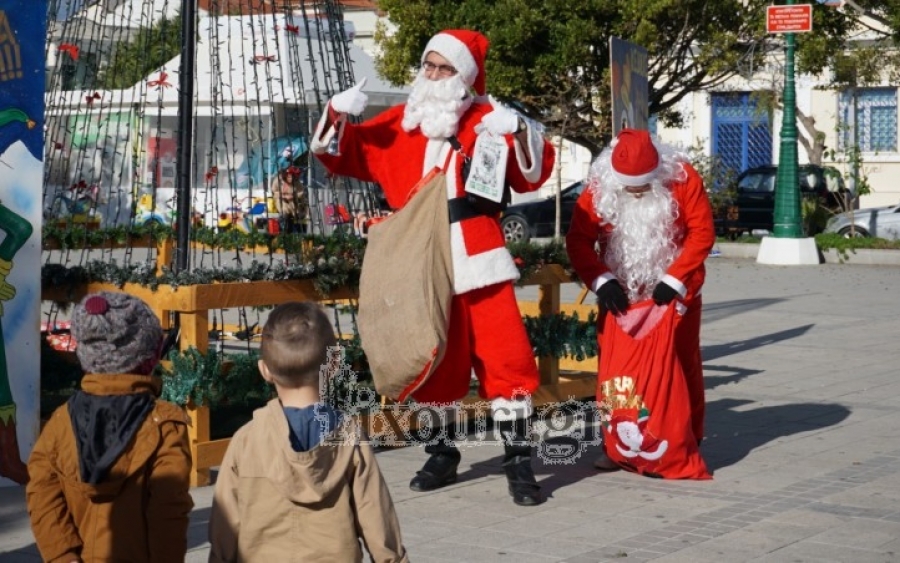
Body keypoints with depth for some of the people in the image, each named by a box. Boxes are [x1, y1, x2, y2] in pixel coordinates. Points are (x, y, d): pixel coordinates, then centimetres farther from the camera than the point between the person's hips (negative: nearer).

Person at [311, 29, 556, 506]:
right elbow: (340, 154, 15)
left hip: (479, 261, -3)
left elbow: (532, 176, -1)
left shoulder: (487, 120, 3)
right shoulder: (397, 125, 11)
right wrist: (337, 116, -4)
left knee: (505, 359, -5)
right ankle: (442, 455, 28)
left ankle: (519, 462, 4)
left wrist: (519, 133, -18)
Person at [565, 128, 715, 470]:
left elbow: (702, 233, -13)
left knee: (682, 365, 4)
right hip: (622, 295, 2)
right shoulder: (599, 187, -10)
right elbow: (578, 239, -9)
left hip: (674, 292, -1)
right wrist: (601, 281, -22)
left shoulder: (683, 179, -14)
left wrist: (674, 280, -20)